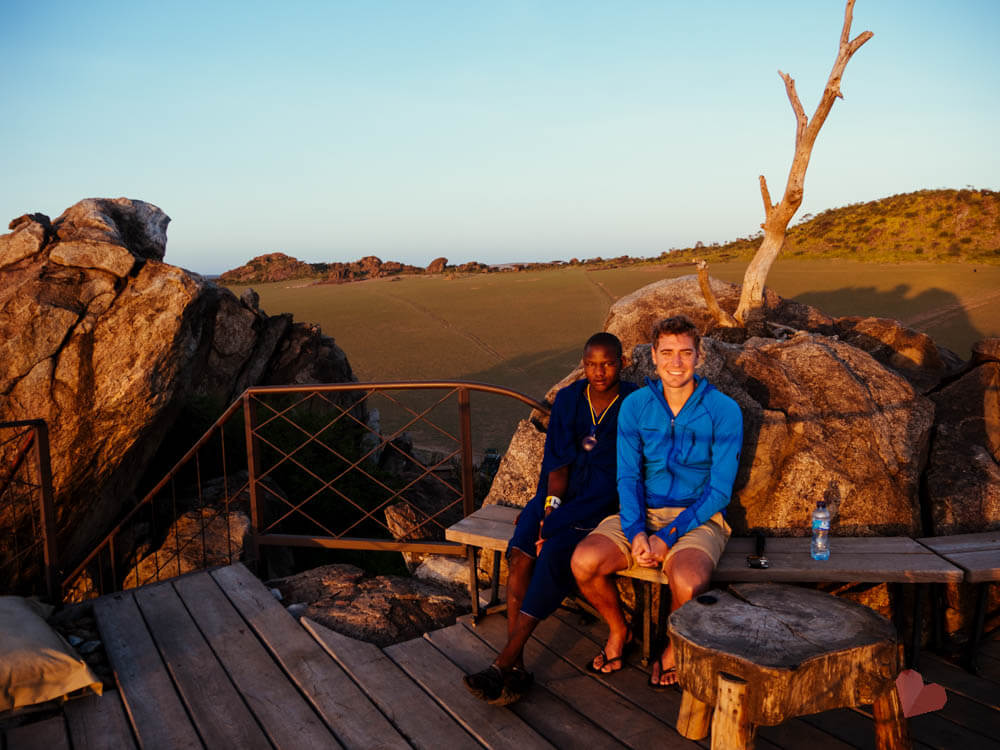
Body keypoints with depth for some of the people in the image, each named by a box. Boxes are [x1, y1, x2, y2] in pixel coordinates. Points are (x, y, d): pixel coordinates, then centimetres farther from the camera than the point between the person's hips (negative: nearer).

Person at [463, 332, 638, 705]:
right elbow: (558, 461, 1)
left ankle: (502, 665, -26)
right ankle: (515, 666, -22)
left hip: (605, 503, -4)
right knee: (520, 552, -23)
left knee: (555, 553, -29)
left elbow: (613, 480, -13)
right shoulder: (568, 399, 7)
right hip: (563, 492, 4)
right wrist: (550, 508, -17)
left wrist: (557, 520, -19)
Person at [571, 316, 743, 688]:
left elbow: (719, 490, -10)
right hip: (642, 513, 3)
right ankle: (618, 629, 9)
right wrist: (636, 532, -17)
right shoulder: (635, 406, 1)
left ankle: (675, 647, 2)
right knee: (584, 561, -23)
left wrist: (668, 537, -18)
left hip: (697, 518, -3)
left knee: (688, 583, -34)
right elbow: (627, 475, 0)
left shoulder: (723, 411, -8)